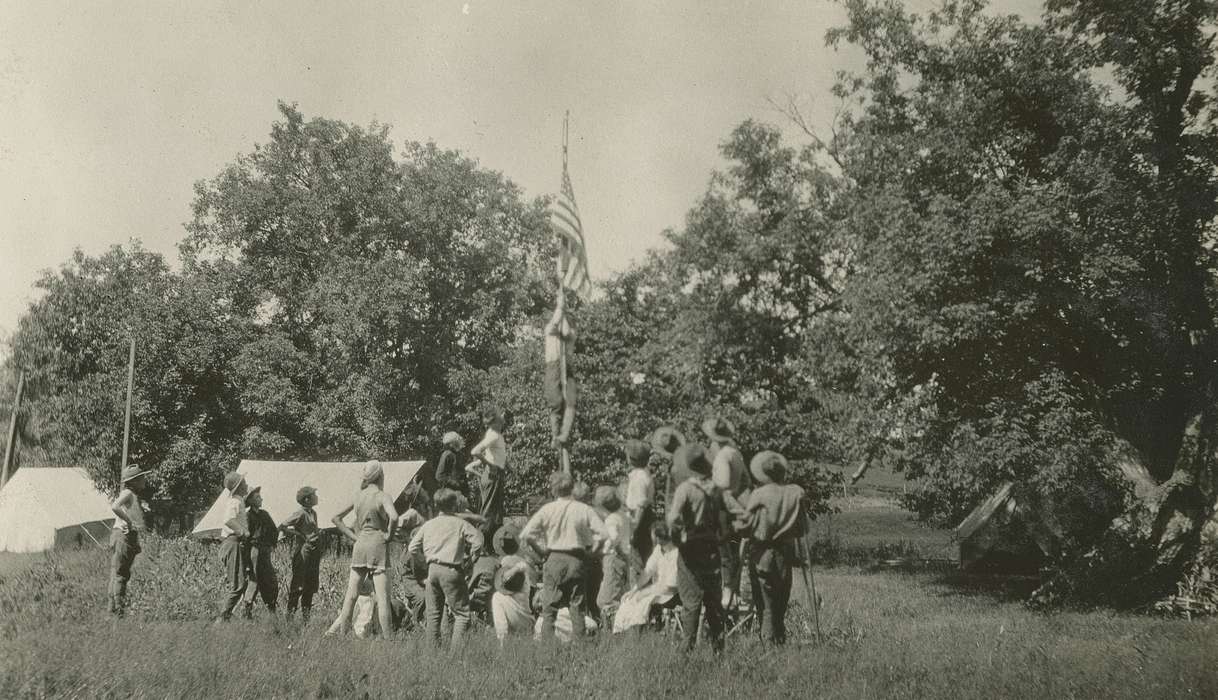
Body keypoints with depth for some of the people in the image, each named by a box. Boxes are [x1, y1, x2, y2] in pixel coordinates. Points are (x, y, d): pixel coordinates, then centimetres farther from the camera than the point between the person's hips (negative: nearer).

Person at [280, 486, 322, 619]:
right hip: (302, 553, -8)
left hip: (313, 553, 8)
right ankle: (290, 612, 0)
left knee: (310, 587, 10)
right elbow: (282, 527, -16)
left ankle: (306, 614, 16)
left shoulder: (313, 513, 13)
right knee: (298, 586, -6)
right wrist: (300, 536, -13)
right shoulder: (300, 513, -12)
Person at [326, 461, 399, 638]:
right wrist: (389, 534, -11)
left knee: (351, 595, 10)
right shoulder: (382, 496, -9)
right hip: (378, 544, -6)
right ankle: (388, 637, -4)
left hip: (360, 545, 6)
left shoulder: (358, 496, 8)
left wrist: (354, 537, 10)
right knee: (382, 597, -4)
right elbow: (393, 517, -28)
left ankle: (337, 631, 11)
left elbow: (337, 518, 13)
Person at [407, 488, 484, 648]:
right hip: (451, 570, -5)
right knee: (461, 612, 0)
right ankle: (456, 647, -12)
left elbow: (412, 549, 12)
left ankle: (434, 647, 14)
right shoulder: (460, 524, 0)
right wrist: (468, 558, 6)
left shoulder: (428, 525, 12)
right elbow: (478, 542, -9)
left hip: (432, 569, 5)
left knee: (433, 613, 13)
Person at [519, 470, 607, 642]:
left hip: (554, 559, -1)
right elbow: (603, 533, -5)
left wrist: (540, 550, 6)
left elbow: (525, 535, -7)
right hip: (577, 560, 1)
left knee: (549, 607, 4)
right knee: (577, 606, 8)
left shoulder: (547, 509, -3)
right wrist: (588, 549, 8)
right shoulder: (584, 509, -1)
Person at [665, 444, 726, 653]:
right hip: (712, 547, 5)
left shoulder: (685, 488, -13)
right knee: (714, 600, 12)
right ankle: (718, 645, 16)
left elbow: (674, 520, -19)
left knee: (691, 600, 0)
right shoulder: (715, 488, 3)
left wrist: (676, 537, -5)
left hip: (691, 549, -5)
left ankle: (689, 646, 0)